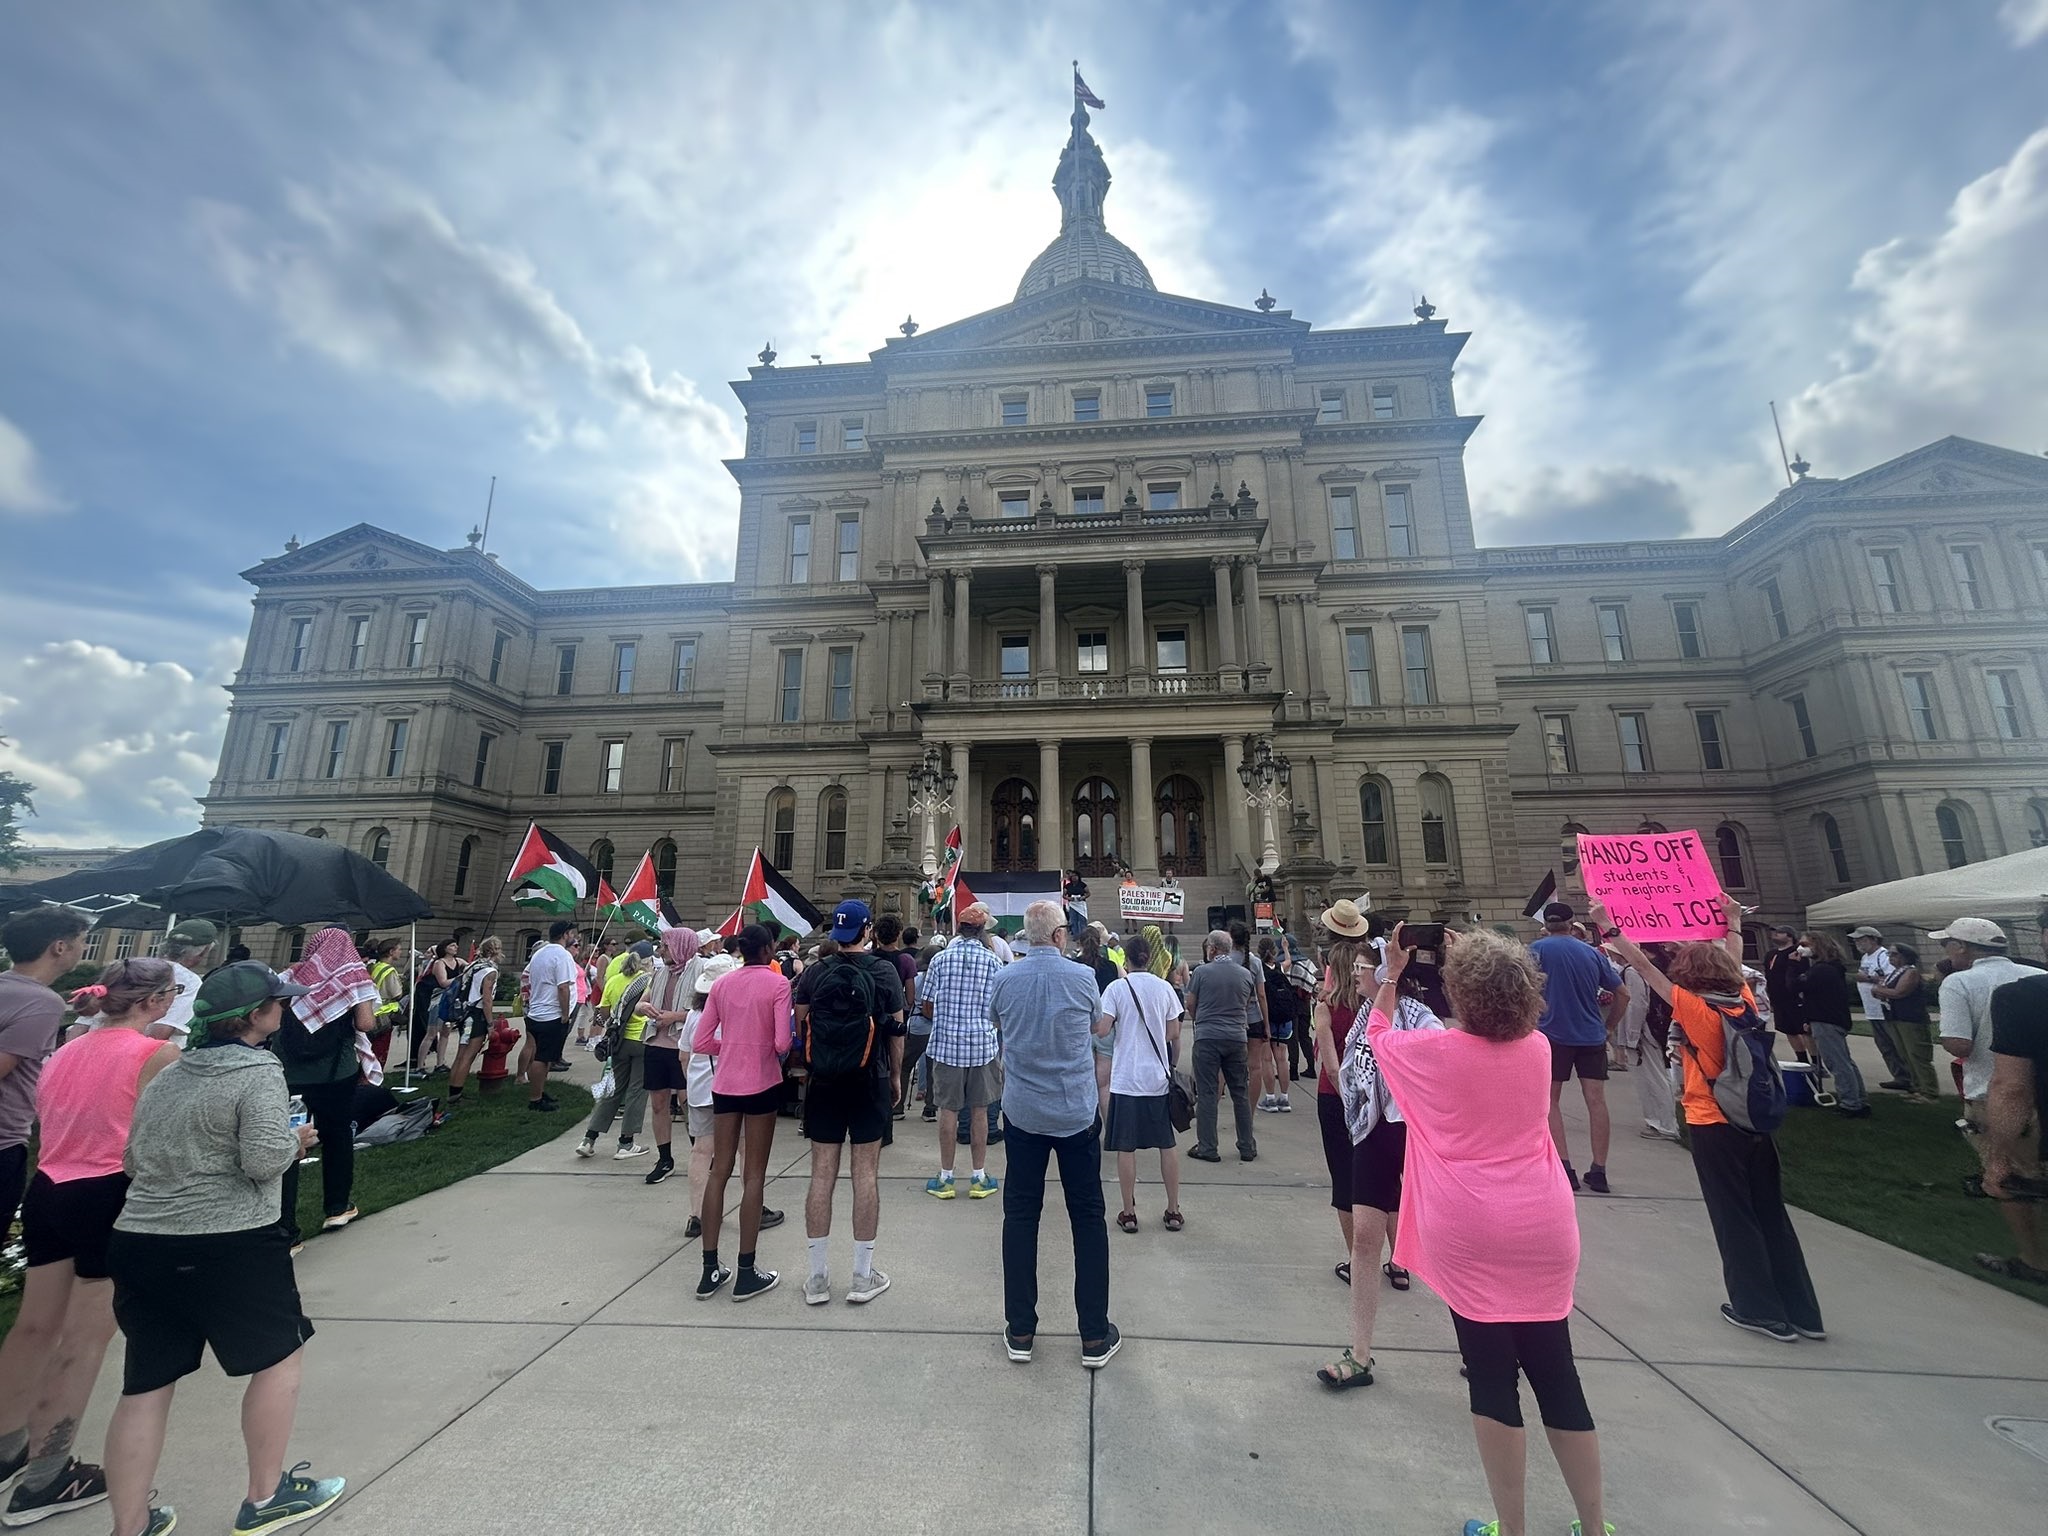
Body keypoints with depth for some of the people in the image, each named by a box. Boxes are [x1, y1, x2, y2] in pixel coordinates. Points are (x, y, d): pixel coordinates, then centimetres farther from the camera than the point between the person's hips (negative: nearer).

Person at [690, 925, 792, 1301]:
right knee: (754, 1176, 6)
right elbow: (782, 1043, -16)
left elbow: (700, 1042, 1)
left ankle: (710, 1270, 21)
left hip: (725, 1083, 4)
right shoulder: (777, 983, -12)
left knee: (719, 1170, 14)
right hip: (762, 1083, -4)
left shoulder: (721, 984, 2)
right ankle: (746, 1274, 14)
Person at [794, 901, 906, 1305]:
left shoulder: (813, 973, -2)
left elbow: (801, 1028, 3)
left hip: (823, 1083, 2)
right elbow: (896, 1029, -5)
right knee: (866, 1173, 6)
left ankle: (817, 1277, 19)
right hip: (870, 1082, -2)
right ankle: (863, 1275, 15)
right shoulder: (884, 971, -8)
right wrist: (895, 1076, 7)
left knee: (822, 1174, 8)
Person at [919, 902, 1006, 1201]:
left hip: (946, 1044, 0)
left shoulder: (940, 959, -2)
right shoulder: (992, 961, -4)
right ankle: (980, 1178, 18)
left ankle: (945, 1178, 17)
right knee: (979, 1111, 9)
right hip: (982, 1044, 0)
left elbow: (926, 1006, 4)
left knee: (949, 1110, 8)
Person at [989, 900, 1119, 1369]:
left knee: (1020, 1217, 13)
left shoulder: (1005, 980, -7)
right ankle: (1095, 1337, 19)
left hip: (1024, 1113, 2)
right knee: (1088, 1219, 10)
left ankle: (1020, 1331, 22)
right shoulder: (1082, 978, -12)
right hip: (1077, 1113, -1)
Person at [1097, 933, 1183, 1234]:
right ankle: (1173, 1211, 22)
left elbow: (1102, 1031, -14)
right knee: (1167, 1144, 14)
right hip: (1159, 1077, 3)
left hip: (1126, 1078, -3)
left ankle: (1129, 1213, 15)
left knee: (1126, 1147, 7)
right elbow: (1174, 1034, 3)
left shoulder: (1116, 988, -8)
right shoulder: (1165, 988, 0)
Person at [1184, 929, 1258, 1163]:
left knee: (1206, 1094, 4)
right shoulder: (1246, 975, 3)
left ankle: (1207, 1148, 8)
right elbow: (1248, 1006, 14)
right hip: (1237, 1038, 3)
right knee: (1241, 1094, 13)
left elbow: (1190, 1005, 3)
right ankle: (1247, 1148, 20)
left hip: (1207, 1037, -3)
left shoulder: (1201, 972, -6)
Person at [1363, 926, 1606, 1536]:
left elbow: (1377, 1034, 8)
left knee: (1492, 1377, 8)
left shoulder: (1433, 1051, -12)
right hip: (1544, 1229, 4)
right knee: (1555, 1373, 17)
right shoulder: (1538, 1048, -2)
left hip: (1470, 1235, -4)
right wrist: (1475, 961, 21)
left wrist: (1391, 974, 17)